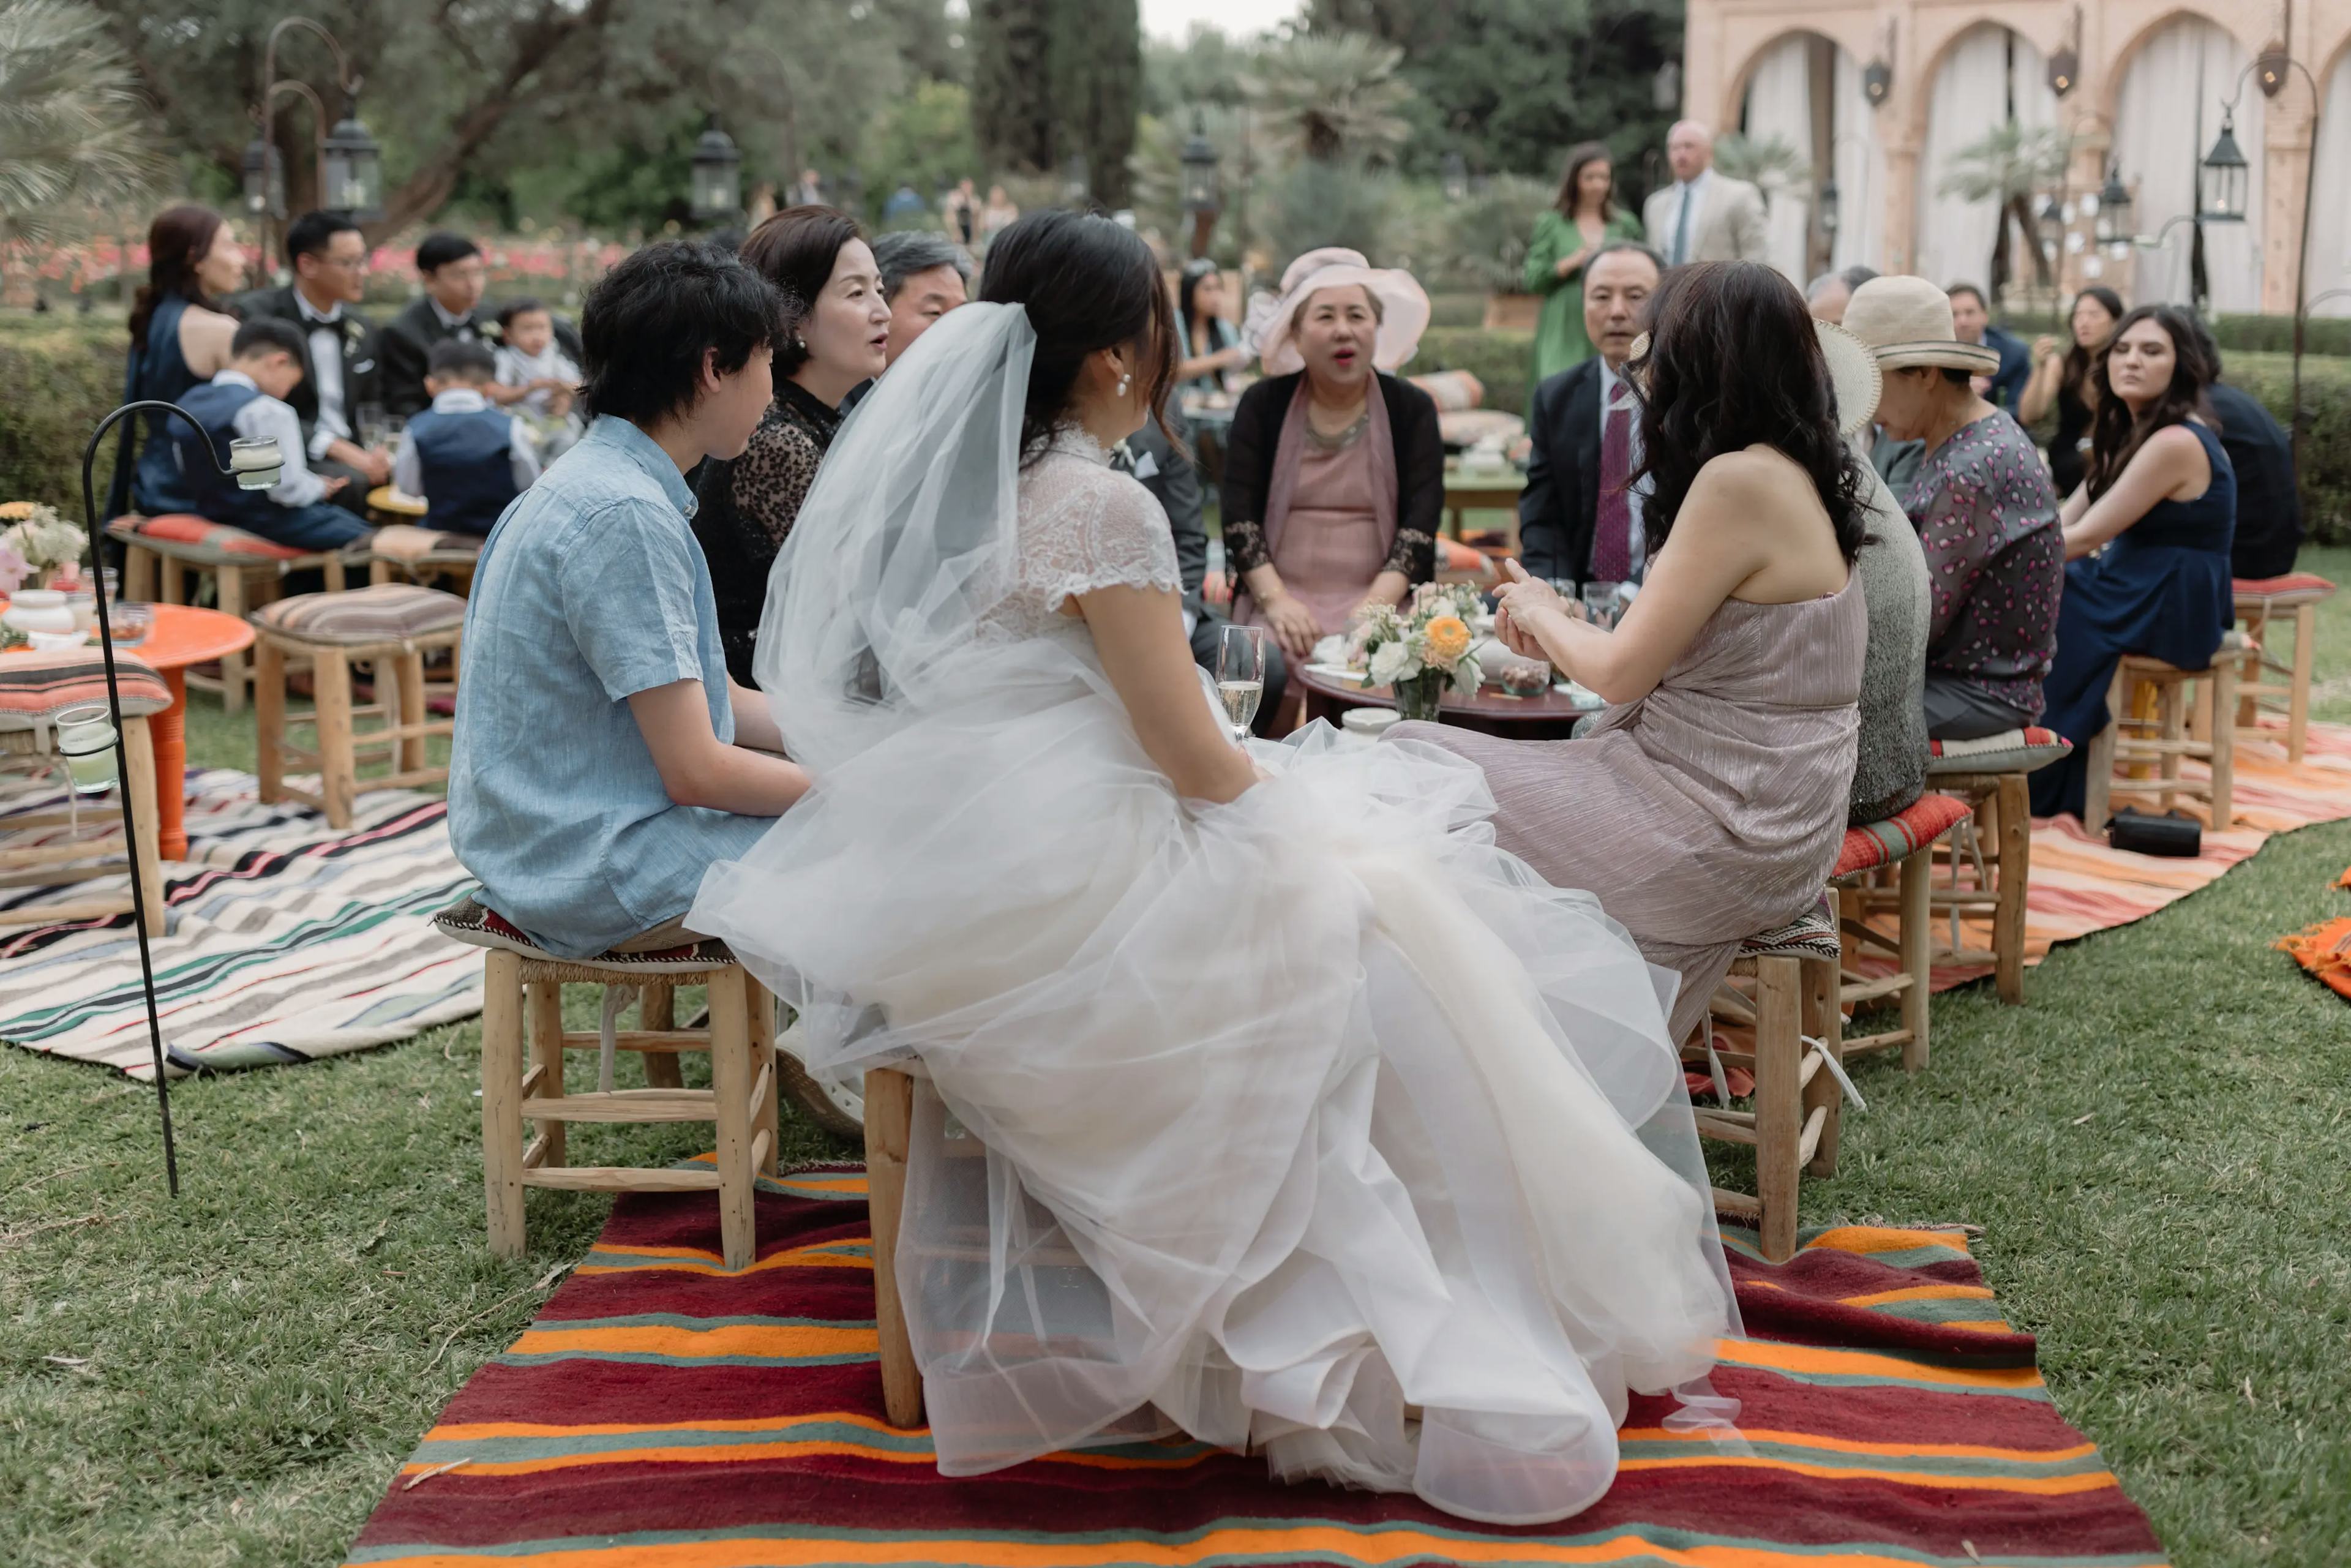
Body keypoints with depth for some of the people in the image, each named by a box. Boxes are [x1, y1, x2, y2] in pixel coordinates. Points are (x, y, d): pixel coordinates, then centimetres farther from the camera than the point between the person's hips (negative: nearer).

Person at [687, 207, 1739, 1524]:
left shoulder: (944, 482, 9)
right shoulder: (1100, 506, -17)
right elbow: (1196, 757, -15)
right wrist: (1315, 806, 5)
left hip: (947, 893, 9)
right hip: (1058, 909, -9)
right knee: (1382, 932, 5)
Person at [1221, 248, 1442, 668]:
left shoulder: (1412, 409, 7)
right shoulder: (1262, 405, 7)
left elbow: (1420, 520, -2)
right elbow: (1238, 515, 0)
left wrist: (1376, 605, -16)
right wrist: (1276, 600, -14)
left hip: (1382, 605, 0)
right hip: (1279, 605, 0)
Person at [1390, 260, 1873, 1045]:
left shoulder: (1738, 481, -19)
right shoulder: (1794, 478, 9)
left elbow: (1623, 671, -15)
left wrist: (1540, 612, 3)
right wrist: (1562, 629, 13)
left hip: (1721, 841, -10)